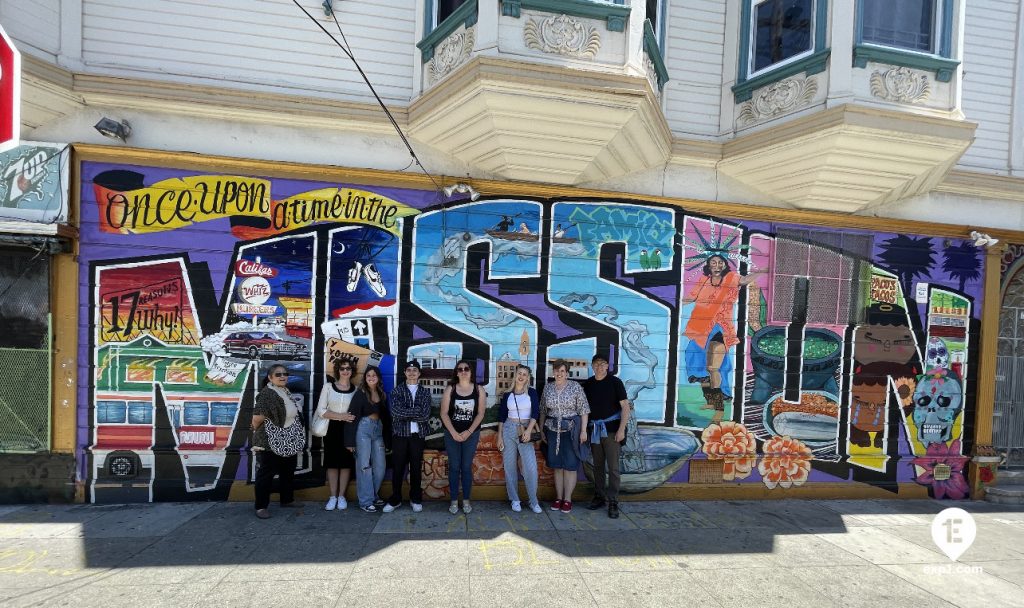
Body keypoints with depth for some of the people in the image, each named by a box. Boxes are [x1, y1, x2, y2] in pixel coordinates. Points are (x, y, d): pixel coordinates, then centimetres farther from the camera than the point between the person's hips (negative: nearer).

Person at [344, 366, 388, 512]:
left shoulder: (382, 395, 10)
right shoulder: (360, 394, -6)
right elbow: (353, 416, -9)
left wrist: (387, 439, 10)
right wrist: (350, 440, -13)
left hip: (378, 430, 6)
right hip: (363, 429, -6)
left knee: (380, 466, 8)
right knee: (364, 465, 0)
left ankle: (373, 495, 26)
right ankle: (366, 501, 8)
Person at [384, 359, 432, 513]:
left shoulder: (425, 392, 6)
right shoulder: (397, 390, 4)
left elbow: (426, 415, -7)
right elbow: (395, 411, -13)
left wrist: (405, 414, -10)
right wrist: (416, 411, -13)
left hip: (417, 435, 1)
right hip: (400, 434, -1)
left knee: (416, 468, 7)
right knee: (397, 467, 5)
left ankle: (416, 499, 20)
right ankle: (395, 499, 18)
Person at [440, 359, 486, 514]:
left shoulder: (479, 390, -2)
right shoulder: (450, 389, -3)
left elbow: (480, 413, -3)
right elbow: (444, 413, -5)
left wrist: (468, 432, -11)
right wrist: (453, 433, -12)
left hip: (471, 433, 0)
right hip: (452, 433, 0)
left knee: (466, 467, 5)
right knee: (454, 467, 4)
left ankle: (466, 500, 16)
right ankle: (454, 501, 13)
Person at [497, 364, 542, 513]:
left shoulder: (532, 392, 2)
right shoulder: (507, 394, 6)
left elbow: (535, 412, -6)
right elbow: (501, 416, 8)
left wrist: (528, 430, -18)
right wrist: (499, 436, 2)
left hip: (526, 431, -2)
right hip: (509, 430, 2)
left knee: (531, 467, -8)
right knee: (510, 466, 4)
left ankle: (533, 501, 6)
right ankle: (515, 500, 16)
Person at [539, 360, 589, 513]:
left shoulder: (575, 387, -5)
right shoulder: (547, 387, 6)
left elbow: (584, 410, -6)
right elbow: (543, 410, 12)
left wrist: (583, 430, -10)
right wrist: (541, 429, 10)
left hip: (571, 430, -3)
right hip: (553, 430, 3)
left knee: (570, 465, 1)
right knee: (557, 465, 9)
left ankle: (567, 499, 9)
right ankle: (558, 498, 18)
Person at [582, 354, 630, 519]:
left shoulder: (615, 382, -6)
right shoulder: (588, 383, 5)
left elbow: (625, 406, -8)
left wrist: (621, 429, -15)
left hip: (611, 428, -4)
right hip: (595, 429, 4)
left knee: (613, 466, -5)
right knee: (598, 465, 10)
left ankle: (613, 502, 1)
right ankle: (599, 496, 21)